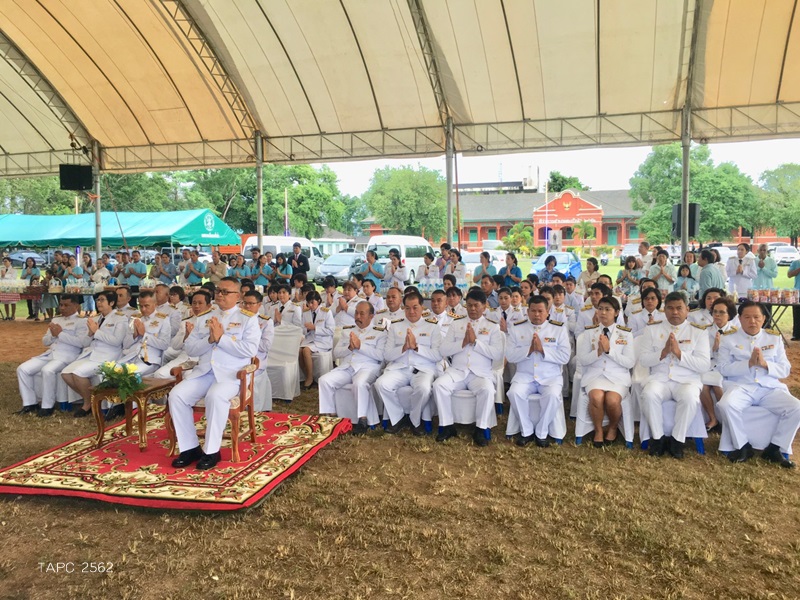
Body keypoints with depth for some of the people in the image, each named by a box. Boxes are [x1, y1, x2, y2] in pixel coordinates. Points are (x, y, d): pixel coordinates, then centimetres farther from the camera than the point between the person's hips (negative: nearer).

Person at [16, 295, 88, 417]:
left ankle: (47, 406, -19)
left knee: (47, 370, -35)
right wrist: (52, 335, -1)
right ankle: (29, 403, 0)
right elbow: (45, 342, 21)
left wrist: (60, 334, -12)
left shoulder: (81, 321, 0)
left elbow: (81, 342, -15)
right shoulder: (56, 320, 22)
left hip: (67, 355, -8)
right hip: (49, 353, 8)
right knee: (22, 369, -9)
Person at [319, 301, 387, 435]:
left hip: (367, 367, -5)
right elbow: (336, 353, 14)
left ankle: (362, 420, -24)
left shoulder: (380, 332, 7)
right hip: (346, 367, 5)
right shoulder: (347, 330, 21)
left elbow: (380, 356, -7)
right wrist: (350, 348, -6)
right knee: (324, 380, -21)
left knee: (359, 383, -38)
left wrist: (360, 346, -13)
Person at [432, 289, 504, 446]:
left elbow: (497, 355, -5)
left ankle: (481, 429, -14)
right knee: (439, 385, -26)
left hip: (481, 373, -2)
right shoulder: (456, 323, 13)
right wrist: (463, 342, -9)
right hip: (457, 370, 2)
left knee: (487, 390, -33)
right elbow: (443, 351, 5)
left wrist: (475, 342, -11)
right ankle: (447, 426, -11)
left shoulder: (493, 326, 8)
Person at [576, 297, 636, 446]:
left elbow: (630, 362, -4)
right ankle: (598, 430, -4)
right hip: (594, 374, 0)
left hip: (618, 376, 0)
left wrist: (609, 350, -15)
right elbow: (582, 360, 1)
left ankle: (613, 428, 4)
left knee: (612, 400, -30)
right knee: (596, 397, -32)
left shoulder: (626, 334, 4)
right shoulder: (589, 332, 6)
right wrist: (598, 352, -17)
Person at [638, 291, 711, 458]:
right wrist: (663, 352, -14)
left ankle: (677, 440, -13)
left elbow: (705, 365, -4)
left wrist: (679, 353, -17)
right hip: (659, 378, 1)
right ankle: (657, 437, -11)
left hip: (687, 380, -1)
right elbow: (643, 359, 3)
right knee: (649, 394, -32)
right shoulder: (652, 329, 9)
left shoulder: (699, 331, 6)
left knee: (690, 398, -34)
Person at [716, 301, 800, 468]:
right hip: (740, 387, -2)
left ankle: (775, 448, -3)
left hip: (770, 388, 3)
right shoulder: (729, 338, 5)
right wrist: (749, 363, -17)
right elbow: (724, 369, -3)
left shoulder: (775, 338, 12)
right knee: (726, 405, -33)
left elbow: (785, 370, 8)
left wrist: (765, 364, -12)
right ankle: (744, 447, -10)